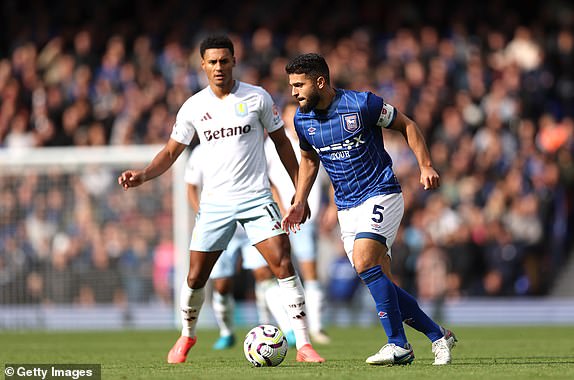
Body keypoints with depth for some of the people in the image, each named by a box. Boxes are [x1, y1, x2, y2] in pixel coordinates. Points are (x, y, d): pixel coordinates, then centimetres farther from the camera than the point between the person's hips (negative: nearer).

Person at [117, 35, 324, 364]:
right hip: (215, 202, 2)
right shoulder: (193, 107, 2)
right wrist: (142, 175, -9)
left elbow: (281, 142, 7)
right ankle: (187, 336, 31)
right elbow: (171, 152, 9)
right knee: (196, 278, 4)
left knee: (284, 265, -15)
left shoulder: (257, 98, -2)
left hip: (257, 199, -2)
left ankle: (304, 345, -13)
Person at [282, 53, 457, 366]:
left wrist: (426, 166, -10)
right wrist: (299, 203, 9)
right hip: (347, 208, 6)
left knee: (364, 262, -25)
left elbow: (406, 125, -2)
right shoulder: (302, 119, 2)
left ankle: (399, 344, -19)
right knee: (382, 286, 1)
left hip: (381, 196, -6)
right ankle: (438, 336, 15)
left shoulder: (361, 104, -14)